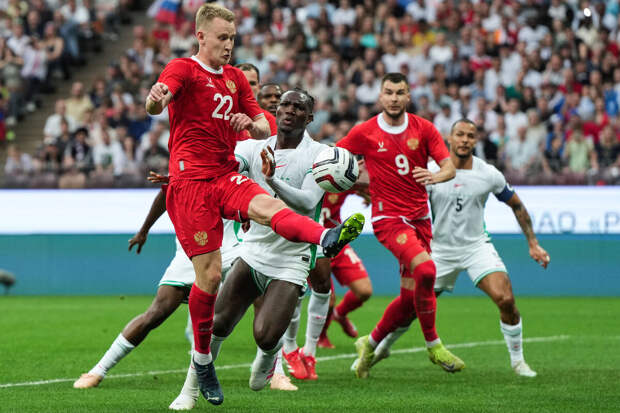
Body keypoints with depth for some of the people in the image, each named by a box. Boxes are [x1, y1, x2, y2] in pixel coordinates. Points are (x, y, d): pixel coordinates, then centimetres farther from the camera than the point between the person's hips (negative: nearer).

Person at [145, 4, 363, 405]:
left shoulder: (236, 77, 20)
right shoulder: (183, 69, -1)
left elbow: (264, 127, 20)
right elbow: (156, 103, -21)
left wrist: (252, 123, -6)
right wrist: (156, 99, -48)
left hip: (227, 176, 4)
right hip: (191, 180, -4)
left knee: (267, 206, -29)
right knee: (210, 275, -7)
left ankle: (328, 238, -60)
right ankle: (202, 359, 10)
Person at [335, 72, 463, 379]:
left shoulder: (424, 129, 3)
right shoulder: (364, 133, -3)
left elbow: (450, 167, -2)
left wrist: (435, 176, -24)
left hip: (419, 216, 4)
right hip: (389, 217, -4)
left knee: (411, 298, 6)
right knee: (425, 270, -28)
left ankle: (370, 344, 30)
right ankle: (433, 344, -13)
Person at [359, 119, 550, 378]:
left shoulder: (489, 175, -6)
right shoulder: (431, 172, -9)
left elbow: (517, 206, 8)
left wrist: (533, 244, 5)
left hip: (477, 246, 0)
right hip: (440, 249, 0)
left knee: (506, 300, -20)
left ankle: (517, 361, -2)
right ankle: (382, 347, 30)